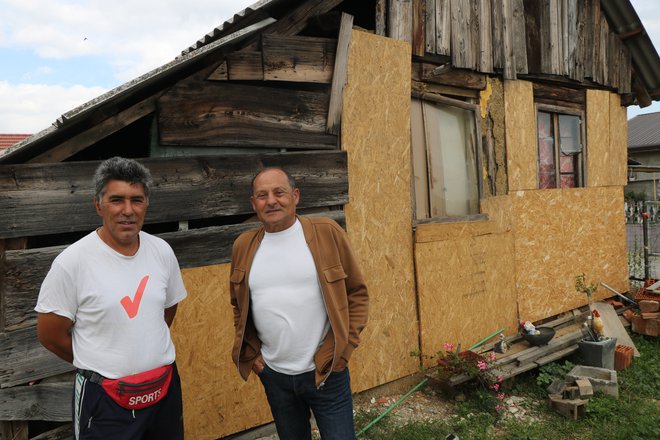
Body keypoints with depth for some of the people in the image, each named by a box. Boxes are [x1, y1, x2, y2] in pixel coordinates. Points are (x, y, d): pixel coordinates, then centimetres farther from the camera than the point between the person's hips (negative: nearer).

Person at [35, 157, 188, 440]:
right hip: (105, 398, -4)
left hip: (166, 388, 4)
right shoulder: (72, 262, -14)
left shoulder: (162, 251, -2)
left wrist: (147, 356, 10)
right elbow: (50, 335, -6)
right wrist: (103, 366, 3)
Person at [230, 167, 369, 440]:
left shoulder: (327, 233, -8)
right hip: (273, 375, 3)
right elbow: (239, 305, 12)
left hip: (326, 371, -3)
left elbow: (357, 292, -3)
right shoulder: (243, 246, 1)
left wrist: (344, 347, -9)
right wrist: (251, 353, 5)